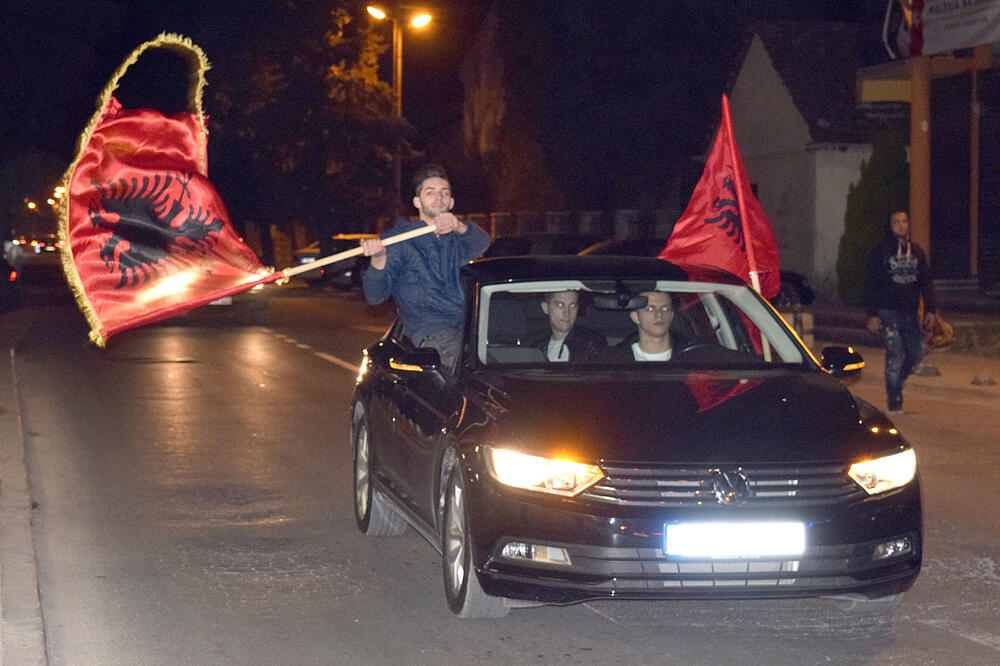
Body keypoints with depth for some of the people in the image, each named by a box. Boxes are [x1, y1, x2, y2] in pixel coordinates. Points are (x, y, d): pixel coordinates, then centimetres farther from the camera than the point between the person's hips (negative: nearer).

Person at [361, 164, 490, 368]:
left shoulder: (456, 238, 21)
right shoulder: (398, 239, 10)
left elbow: (482, 244, -6)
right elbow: (375, 296, -2)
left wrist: (459, 227, -30)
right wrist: (378, 259, -25)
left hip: (470, 327, 5)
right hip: (430, 333, -5)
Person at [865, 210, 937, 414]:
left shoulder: (916, 251, 12)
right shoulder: (881, 250, -1)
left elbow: (925, 282, 15)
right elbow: (871, 284, -2)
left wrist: (930, 310, 6)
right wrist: (872, 315, -9)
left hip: (910, 312, 5)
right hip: (888, 311, -5)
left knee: (916, 353, 1)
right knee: (896, 355, -9)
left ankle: (896, 384, 26)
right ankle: (894, 399, 3)